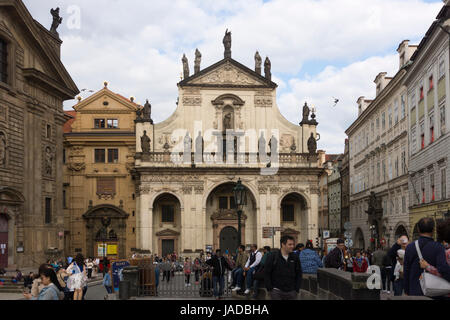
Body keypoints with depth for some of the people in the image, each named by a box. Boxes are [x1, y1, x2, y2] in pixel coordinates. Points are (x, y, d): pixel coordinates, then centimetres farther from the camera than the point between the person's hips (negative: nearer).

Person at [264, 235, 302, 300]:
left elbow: (299, 274, 10)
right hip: (276, 291, -3)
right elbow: (266, 274, -3)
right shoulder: (273, 256, -5)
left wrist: (297, 289, 3)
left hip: (291, 292, 3)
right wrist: (270, 289, -7)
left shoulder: (294, 257, 5)